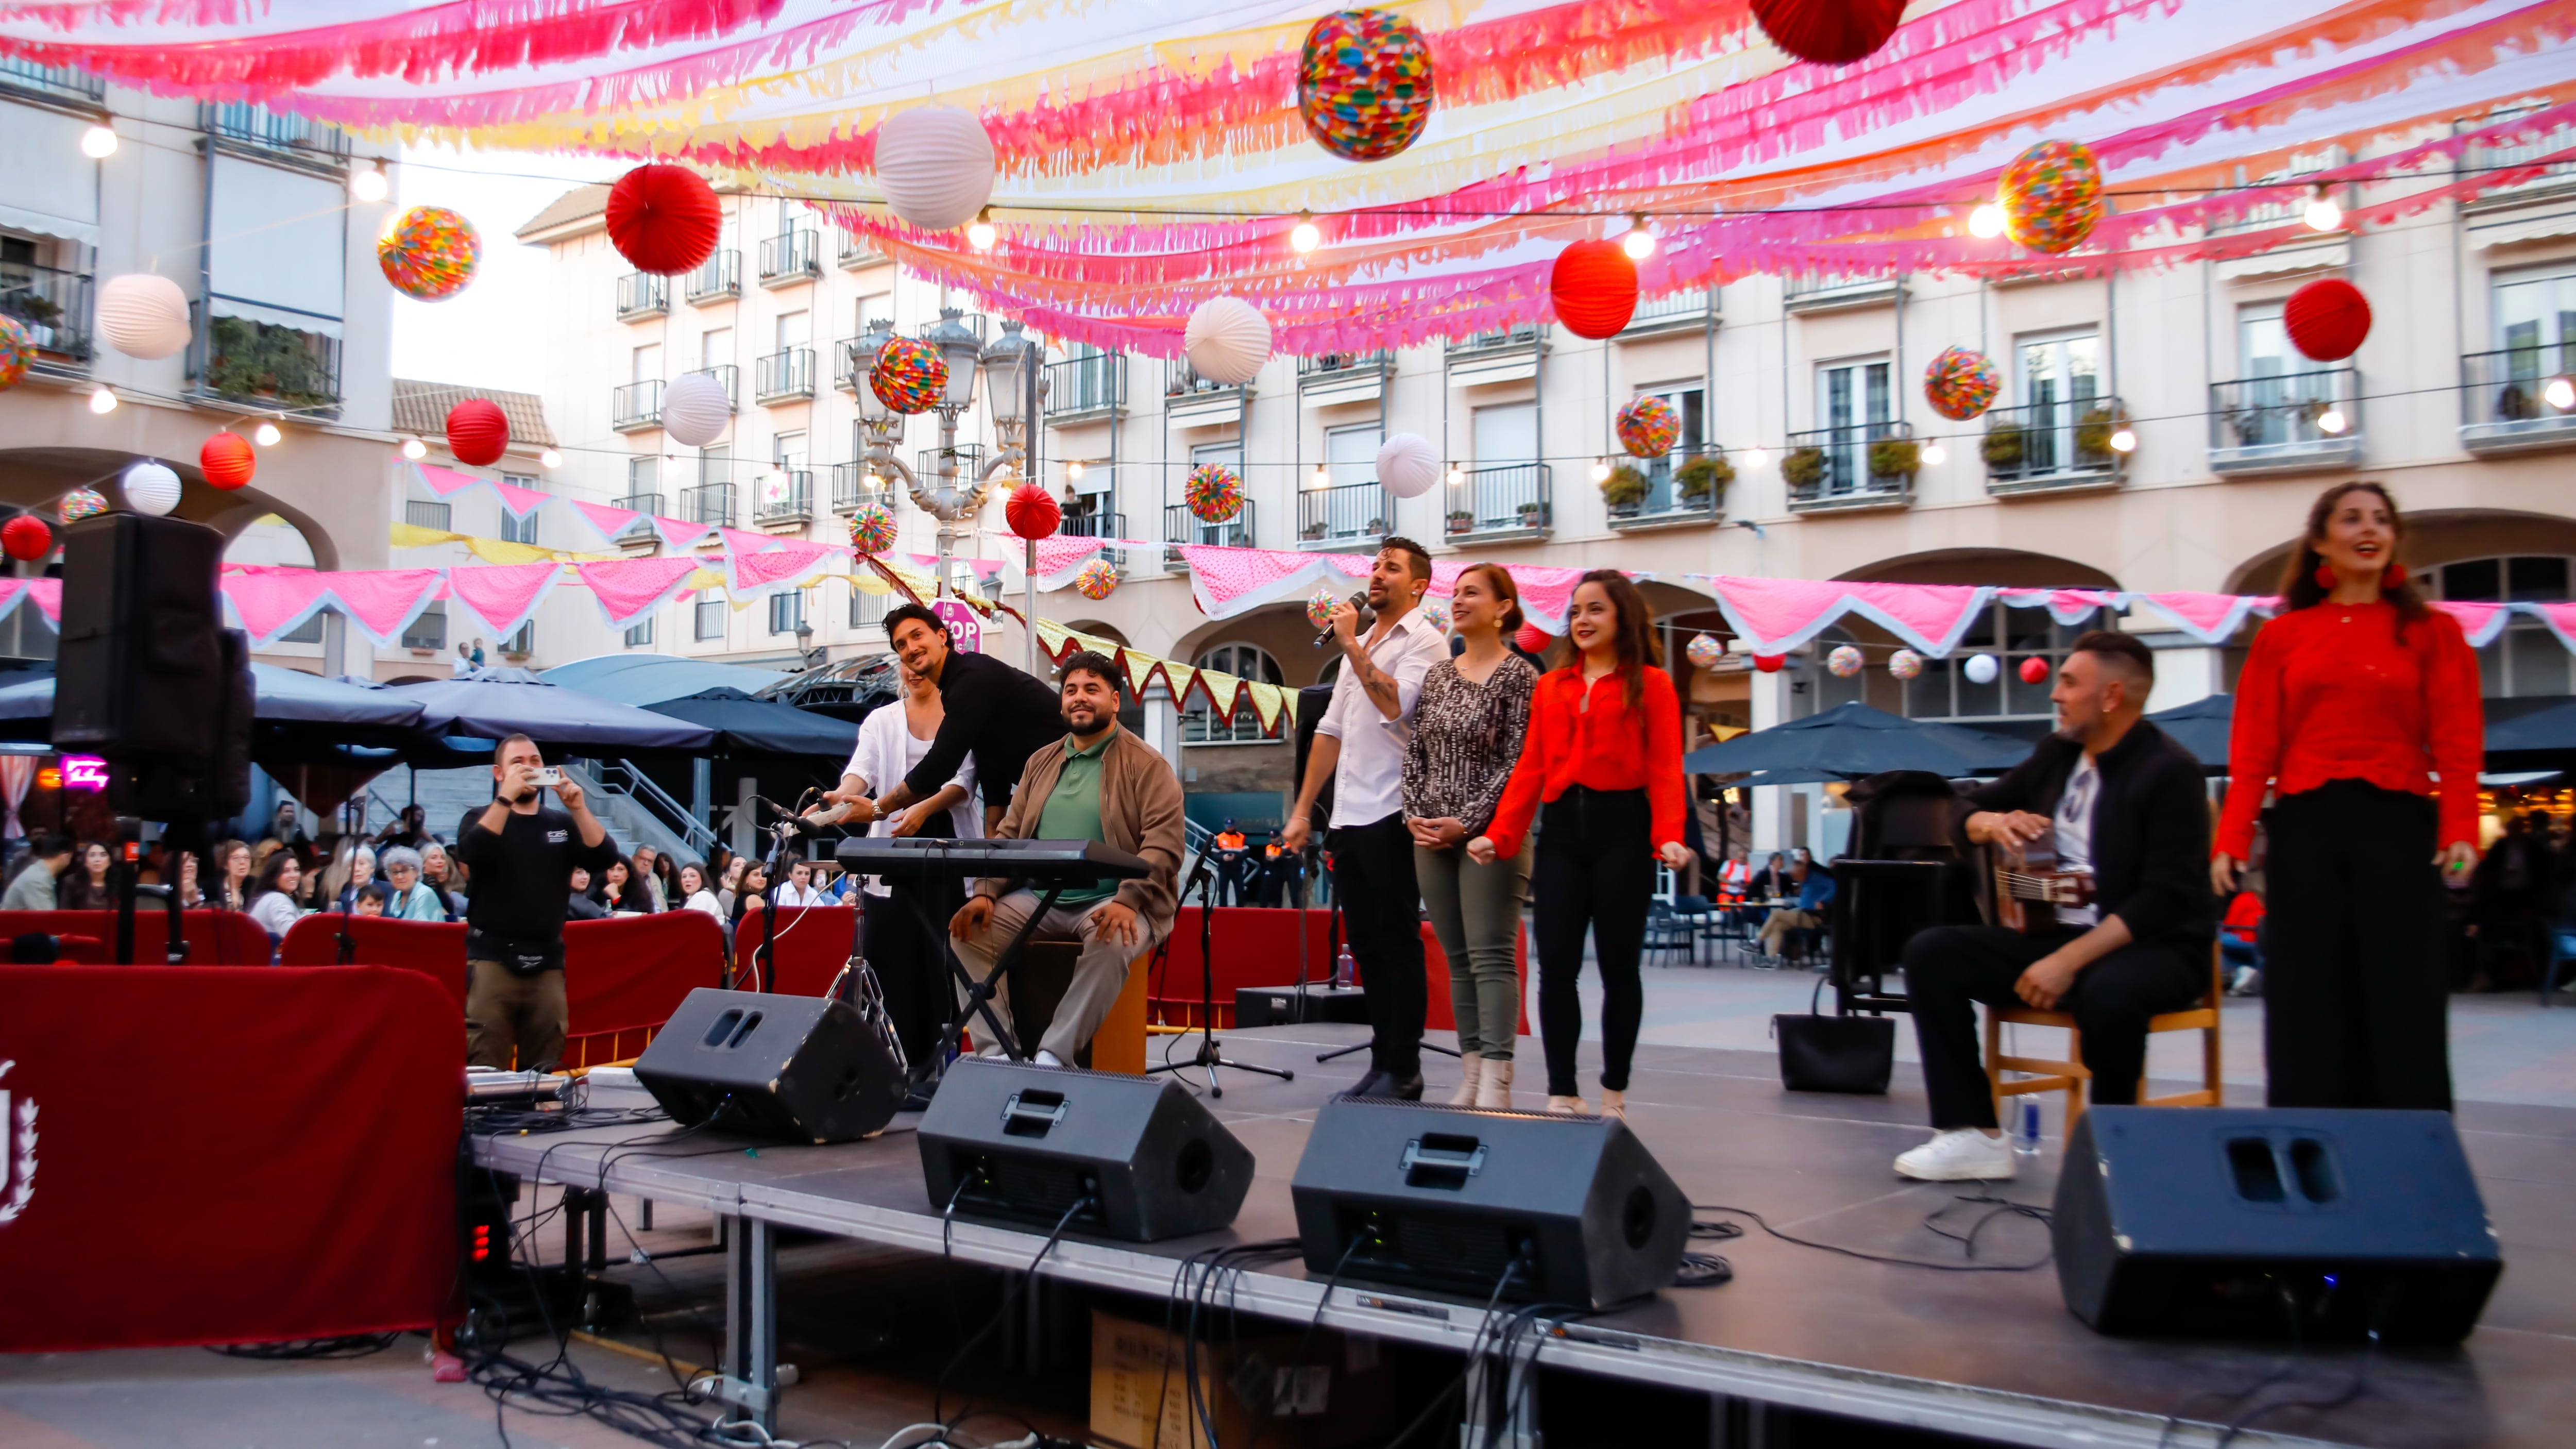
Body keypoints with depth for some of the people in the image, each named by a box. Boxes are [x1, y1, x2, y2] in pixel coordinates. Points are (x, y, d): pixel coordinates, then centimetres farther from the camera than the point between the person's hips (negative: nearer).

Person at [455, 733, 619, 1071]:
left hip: (548, 962, 3)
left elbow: (604, 858, -1)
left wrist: (579, 809, -12)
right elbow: (471, 853, -17)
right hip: (493, 958, -3)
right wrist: (506, 797, -20)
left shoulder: (562, 823, 13)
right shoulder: (482, 819, 6)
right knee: (485, 1067, -9)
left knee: (545, 1068, 6)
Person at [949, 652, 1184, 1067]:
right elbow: (1009, 836, 16)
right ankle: (998, 1051, -17)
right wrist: (986, 892, -2)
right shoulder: (1041, 763, 17)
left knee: (1111, 942, -38)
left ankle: (1053, 1055, -30)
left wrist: (1127, 901, -27)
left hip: (1110, 904, -5)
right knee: (969, 930, -17)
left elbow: (1163, 845, -12)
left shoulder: (1147, 766, -1)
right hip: (1039, 900, 5)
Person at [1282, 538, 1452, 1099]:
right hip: (1347, 819, 8)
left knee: (1397, 944, -3)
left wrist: (1351, 645, -15)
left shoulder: (1424, 642, -3)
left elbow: (1395, 705, -21)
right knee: (1366, 945, 10)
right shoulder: (1359, 646, 21)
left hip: (1391, 818, -8)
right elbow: (1331, 730, 20)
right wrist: (1303, 811, 16)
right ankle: (1382, 1062, 16)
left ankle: (1402, 1071, 2)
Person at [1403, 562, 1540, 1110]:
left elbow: (1518, 763, -10)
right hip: (1432, 836, 6)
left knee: (1492, 957, -9)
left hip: (1490, 834, -6)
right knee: (1458, 959, 7)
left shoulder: (1518, 676, -4)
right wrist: (1415, 815, 0)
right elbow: (1415, 752, 14)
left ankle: (1496, 1083, -10)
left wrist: (1468, 822, -15)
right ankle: (1470, 1078, 12)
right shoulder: (1438, 674, 14)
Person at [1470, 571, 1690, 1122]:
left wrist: (1669, 836, -19)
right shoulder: (1550, 688, 15)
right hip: (1561, 829, 3)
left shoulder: (1650, 684, 4)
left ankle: (1614, 1092, 17)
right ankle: (1562, 1095, 5)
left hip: (1622, 827, -3)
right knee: (1555, 964, -2)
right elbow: (1531, 768, 9)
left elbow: (1665, 768, -5)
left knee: (1618, 964, 3)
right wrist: (1499, 836, -2)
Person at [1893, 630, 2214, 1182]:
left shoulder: (2170, 773, -12)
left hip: (2154, 947, -7)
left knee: (2107, 993, -40)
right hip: (2055, 932, 7)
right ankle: (1976, 1135, -13)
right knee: (1931, 953, -10)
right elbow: (1970, 809, 21)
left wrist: (2069, 961, -28)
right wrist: (1993, 823, -5)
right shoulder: (2058, 753, 10)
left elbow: (2166, 898, -21)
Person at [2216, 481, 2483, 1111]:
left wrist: (2460, 832, -15)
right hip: (2304, 827, 1)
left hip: (2398, 825, -1)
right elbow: (2252, 750, 5)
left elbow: (2457, 743, 0)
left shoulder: (2432, 632, 9)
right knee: (2308, 1004, 3)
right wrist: (2231, 840, -6)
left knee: (2401, 1002, -1)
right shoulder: (2281, 637, 11)